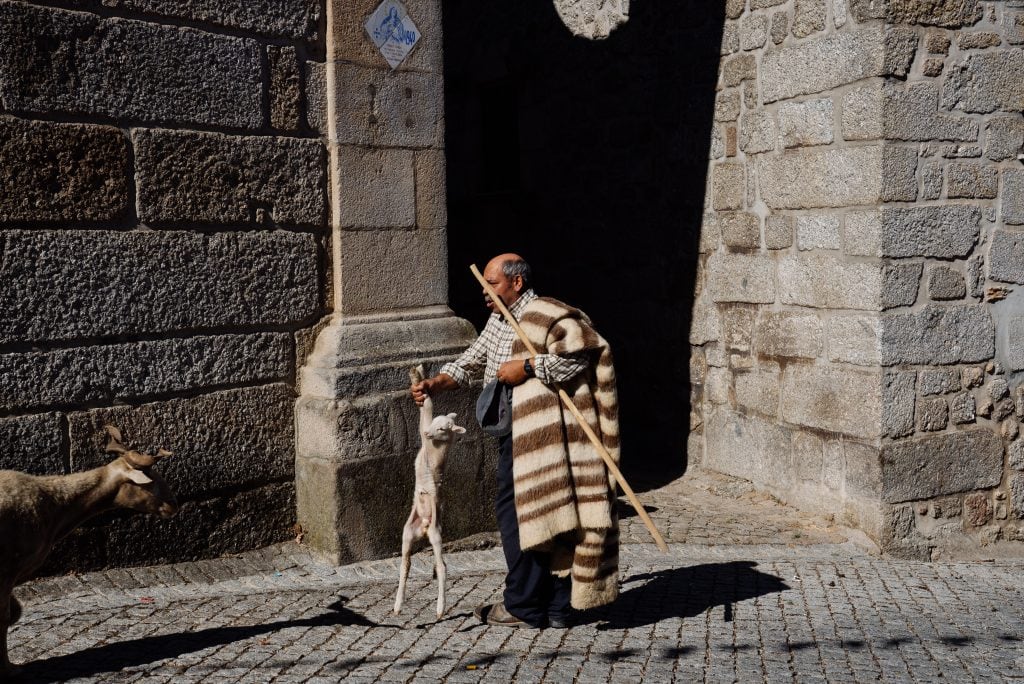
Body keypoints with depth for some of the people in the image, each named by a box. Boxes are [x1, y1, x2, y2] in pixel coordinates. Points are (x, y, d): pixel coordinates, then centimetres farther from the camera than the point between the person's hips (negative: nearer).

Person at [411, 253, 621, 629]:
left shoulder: (545, 316, -12)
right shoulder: (498, 321, 18)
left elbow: (577, 354, -24)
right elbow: (469, 363, 20)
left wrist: (528, 367, -21)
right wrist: (435, 384, 4)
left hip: (534, 432, -9)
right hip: (513, 432, 9)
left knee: (516, 512, -5)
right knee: (544, 513, 11)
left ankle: (524, 607, 6)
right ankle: (557, 607, 17)